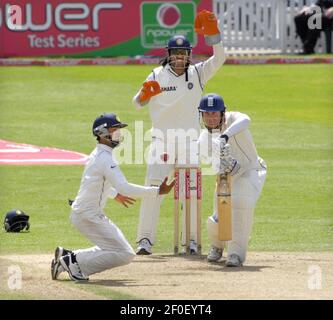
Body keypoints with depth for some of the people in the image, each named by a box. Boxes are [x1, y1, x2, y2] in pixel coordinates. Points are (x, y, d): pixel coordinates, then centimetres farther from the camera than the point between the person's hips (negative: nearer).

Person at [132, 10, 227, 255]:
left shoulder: (198, 74, 4)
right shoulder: (157, 76, 1)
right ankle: (145, 239, -10)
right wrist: (145, 94, -21)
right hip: (162, 141, -2)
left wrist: (211, 32, -22)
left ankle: (191, 240, 14)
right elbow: (137, 103, 3)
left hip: (189, 143, 2)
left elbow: (219, 58, -9)